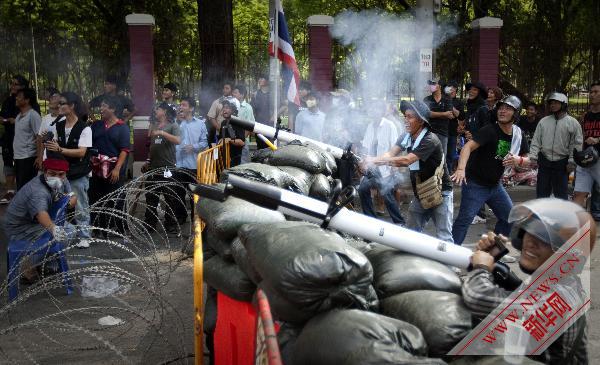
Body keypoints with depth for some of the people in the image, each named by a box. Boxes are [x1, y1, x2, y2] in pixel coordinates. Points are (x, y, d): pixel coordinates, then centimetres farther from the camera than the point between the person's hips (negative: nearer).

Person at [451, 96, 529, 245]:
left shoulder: (517, 135, 3)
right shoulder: (490, 130, -18)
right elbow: (468, 146, -31)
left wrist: (519, 159, -14)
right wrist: (461, 168, -48)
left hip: (495, 185, 8)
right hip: (475, 184, -7)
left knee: (510, 217, 14)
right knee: (465, 219, -16)